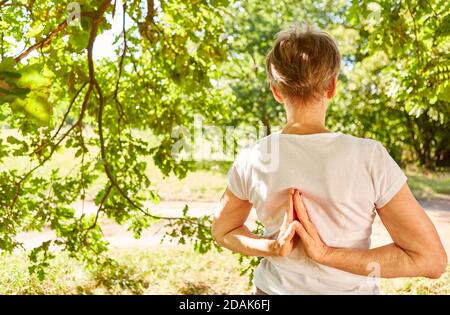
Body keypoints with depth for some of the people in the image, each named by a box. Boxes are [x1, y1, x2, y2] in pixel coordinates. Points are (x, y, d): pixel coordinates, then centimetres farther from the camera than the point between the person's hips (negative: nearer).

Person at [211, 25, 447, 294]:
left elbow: (223, 231, 1)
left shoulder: (250, 160, -15)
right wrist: (326, 254, -22)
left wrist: (272, 248, -14)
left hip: (273, 287, 2)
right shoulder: (370, 158, -23)